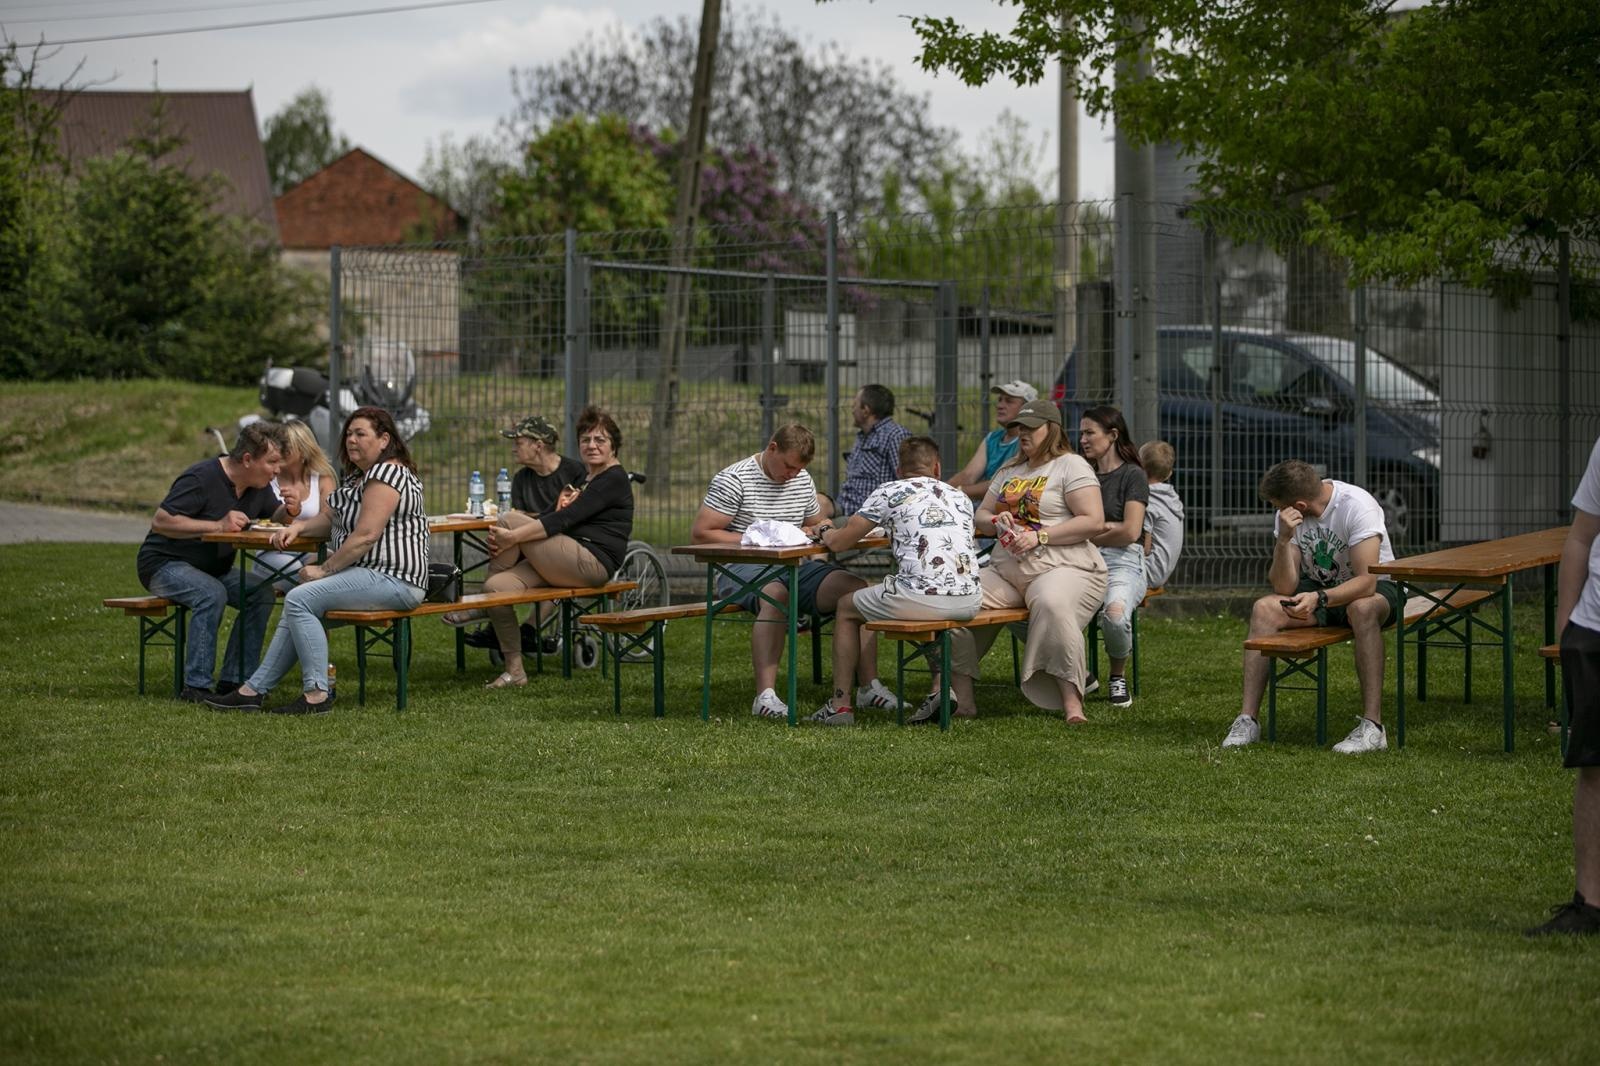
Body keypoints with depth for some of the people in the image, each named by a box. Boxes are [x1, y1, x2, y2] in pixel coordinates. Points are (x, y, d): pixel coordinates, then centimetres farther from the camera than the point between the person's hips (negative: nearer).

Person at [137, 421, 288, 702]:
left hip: (213, 568, 8)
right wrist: (218, 525, -31)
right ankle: (196, 687, -31)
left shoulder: (259, 487, 2)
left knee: (261, 592, -16)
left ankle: (234, 681, -14)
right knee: (212, 594, -35)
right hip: (163, 563, -8)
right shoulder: (201, 479, -23)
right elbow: (160, 522, -27)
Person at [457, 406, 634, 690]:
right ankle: (514, 670, -8)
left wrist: (513, 536, -24)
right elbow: (551, 515, 17)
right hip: (569, 564, 9)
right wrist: (503, 539, -1)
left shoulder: (614, 479, -6)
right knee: (496, 587, -15)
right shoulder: (581, 476, 25)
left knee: (510, 519, -17)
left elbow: (565, 518, -18)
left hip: (591, 564, -9)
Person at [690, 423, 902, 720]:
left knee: (857, 586, -17)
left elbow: (816, 524, 31)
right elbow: (700, 533, -8)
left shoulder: (803, 481, 17)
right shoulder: (733, 480, -4)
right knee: (776, 595, -41)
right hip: (744, 569, -6)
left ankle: (870, 687, -17)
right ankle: (766, 695, -47)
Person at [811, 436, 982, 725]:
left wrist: (825, 532, 38)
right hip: (968, 601, 5)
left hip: (920, 597, -4)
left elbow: (839, 543, 13)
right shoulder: (960, 496, 22)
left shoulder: (889, 492, 9)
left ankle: (840, 703, 22)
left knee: (846, 607, 23)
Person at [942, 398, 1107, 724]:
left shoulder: (1071, 466, 0)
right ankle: (961, 698, -14)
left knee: (1051, 604, -42)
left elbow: (1093, 521, -11)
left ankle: (1071, 700, -40)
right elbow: (979, 516, 25)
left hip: (1062, 568, -7)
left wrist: (1040, 537, -18)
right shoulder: (1010, 471, 23)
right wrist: (996, 521, 0)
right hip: (1006, 571, 7)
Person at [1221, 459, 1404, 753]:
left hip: (1377, 587, -5)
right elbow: (1284, 588, -15)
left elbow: (1366, 582, -33)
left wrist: (1319, 598, -47)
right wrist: (1284, 539, -30)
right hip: (1319, 587, 5)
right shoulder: (1288, 517, -9)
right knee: (1264, 608, -21)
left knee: (1362, 609, -40)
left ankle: (1372, 726, -39)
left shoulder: (1357, 505, -26)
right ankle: (1247, 720, -22)